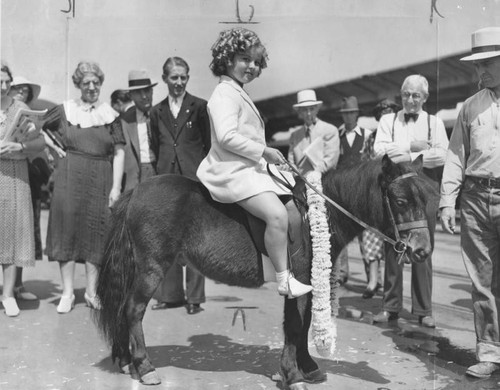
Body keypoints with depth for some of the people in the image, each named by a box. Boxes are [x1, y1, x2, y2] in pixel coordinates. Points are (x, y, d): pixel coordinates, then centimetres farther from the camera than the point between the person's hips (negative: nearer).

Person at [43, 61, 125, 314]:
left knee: (97, 232, 3)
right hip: (69, 178, -1)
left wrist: (116, 186, -5)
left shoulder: (110, 115, 7)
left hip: (100, 180, 1)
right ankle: (67, 292, 7)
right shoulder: (64, 111, 5)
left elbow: (118, 153, 3)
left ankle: (91, 291, 14)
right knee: (68, 229, -1)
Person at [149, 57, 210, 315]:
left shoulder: (199, 107, 3)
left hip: (194, 178, -3)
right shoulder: (157, 112, 13)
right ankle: (170, 294, 16)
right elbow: (156, 148, 16)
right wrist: (159, 175, 8)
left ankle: (194, 297, 6)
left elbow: (210, 145, 3)